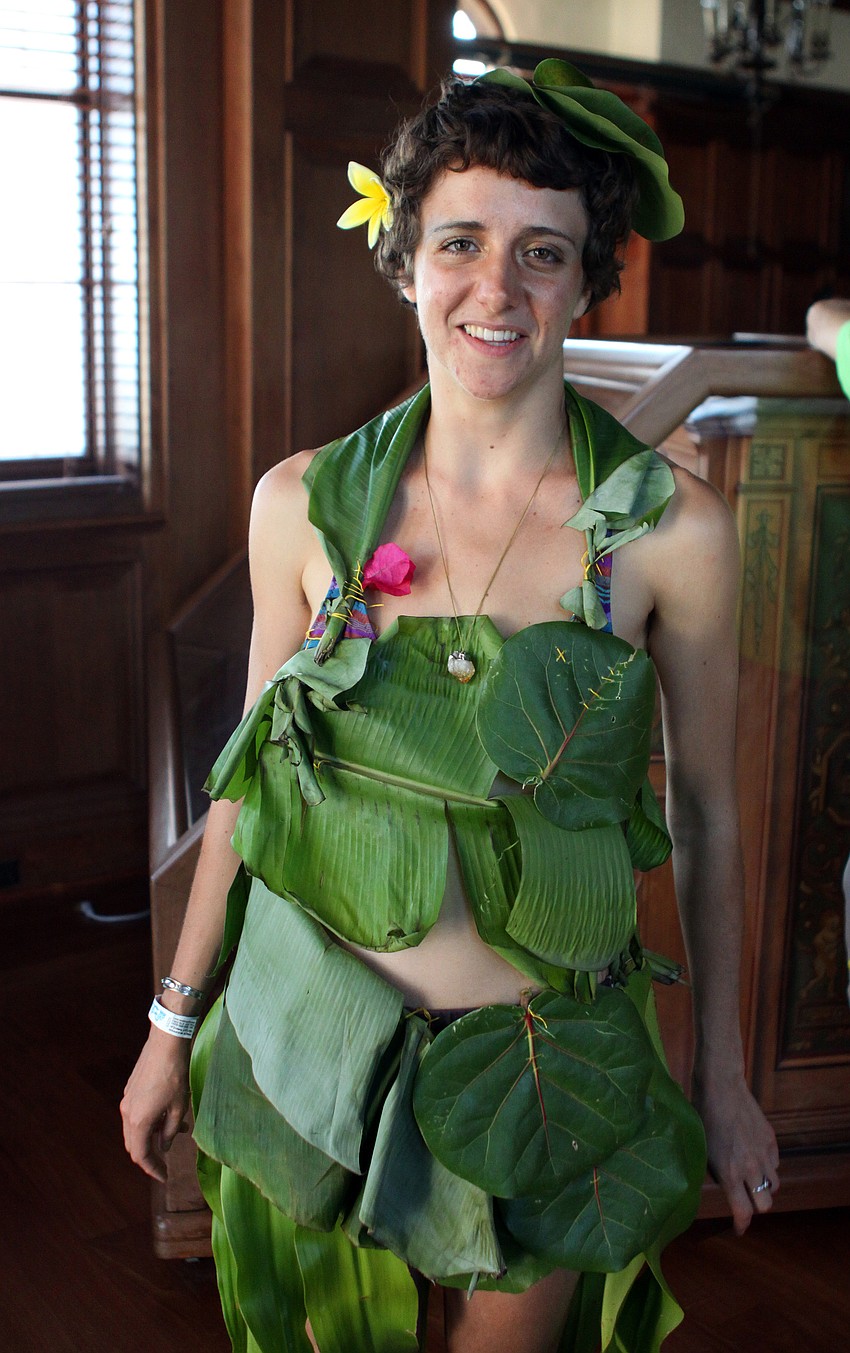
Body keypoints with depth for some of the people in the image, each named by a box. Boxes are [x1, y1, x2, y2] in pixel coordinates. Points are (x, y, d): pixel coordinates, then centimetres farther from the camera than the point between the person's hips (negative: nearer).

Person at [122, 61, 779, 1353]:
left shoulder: (671, 528, -13)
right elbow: (254, 764, 2)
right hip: (310, 1044, 2)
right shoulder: (304, 503, -8)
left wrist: (725, 1074, 5)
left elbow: (706, 813, -3)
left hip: (544, 1067, -1)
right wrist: (174, 1021, 8)